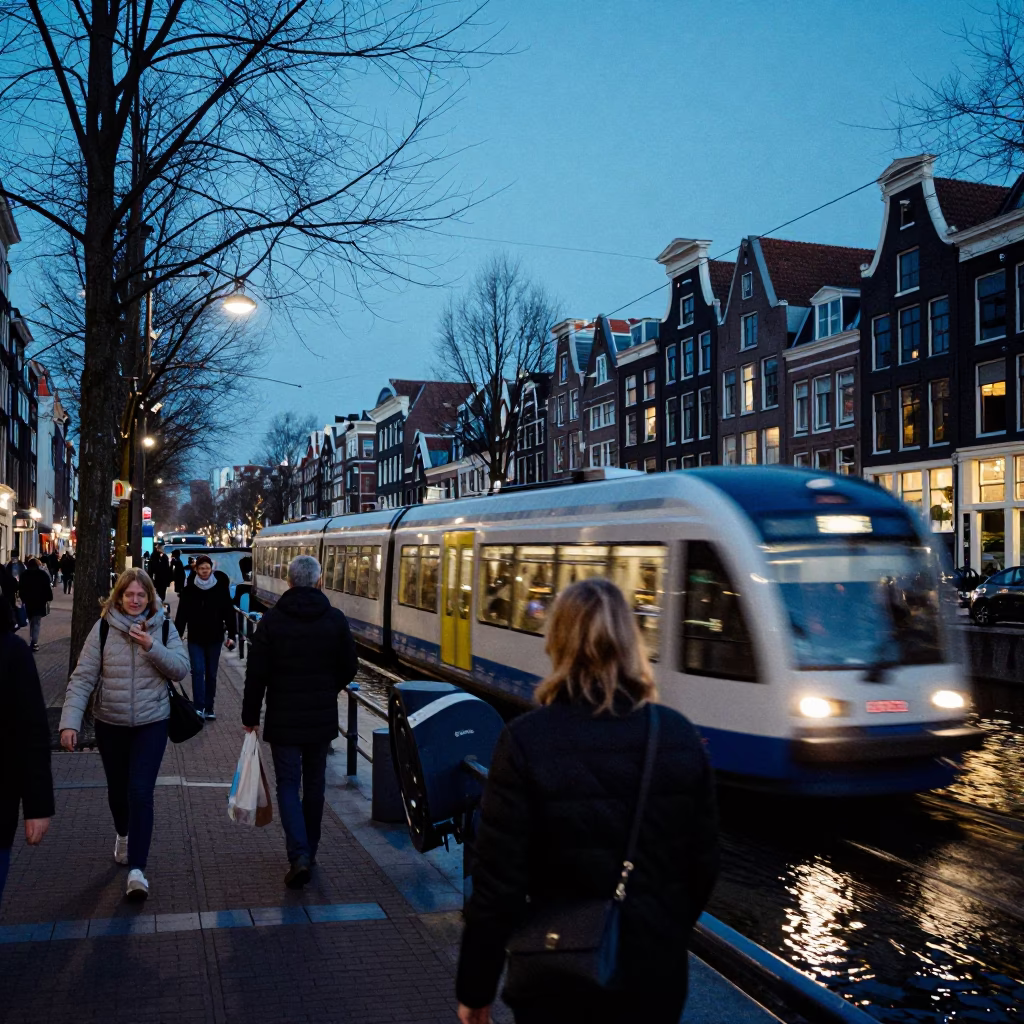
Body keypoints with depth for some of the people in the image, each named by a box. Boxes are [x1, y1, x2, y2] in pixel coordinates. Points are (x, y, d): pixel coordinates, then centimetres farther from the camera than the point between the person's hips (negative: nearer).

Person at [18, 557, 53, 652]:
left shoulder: (24, 574, 6)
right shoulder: (43, 573, -5)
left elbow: (21, 588, 7)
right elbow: (47, 587, -9)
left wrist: (23, 599, 12)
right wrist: (49, 598, -3)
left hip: (28, 601, 3)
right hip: (40, 601, -3)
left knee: (31, 621, 19)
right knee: (37, 622, -1)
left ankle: (32, 641, 20)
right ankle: (34, 643, -11)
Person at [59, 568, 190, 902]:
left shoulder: (163, 628, -4)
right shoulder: (103, 629, -7)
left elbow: (181, 669, -10)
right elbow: (83, 678, -10)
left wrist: (151, 646, -24)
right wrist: (70, 722, -19)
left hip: (151, 723, -1)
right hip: (110, 723, 1)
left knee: (141, 792, -10)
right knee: (117, 789, 17)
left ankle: (137, 869, -6)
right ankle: (123, 835, 48)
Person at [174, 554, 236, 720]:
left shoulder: (221, 588, -5)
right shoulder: (189, 589, -5)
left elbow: (229, 612, -3)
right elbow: (182, 615, -3)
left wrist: (231, 635, -8)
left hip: (215, 638, 1)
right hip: (195, 639, -1)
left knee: (211, 674, 9)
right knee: (198, 671, -10)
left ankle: (208, 709, 17)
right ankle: (199, 708, -11)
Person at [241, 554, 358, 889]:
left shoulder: (272, 620, -8)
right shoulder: (336, 619, -3)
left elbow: (257, 673, -8)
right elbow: (349, 667, 3)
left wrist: (250, 716, 2)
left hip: (283, 719, -2)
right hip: (322, 718, 2)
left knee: (288, 785, 3)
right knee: (314, 784, 15)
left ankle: (299, 855, -12)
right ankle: (308, 851, 25)